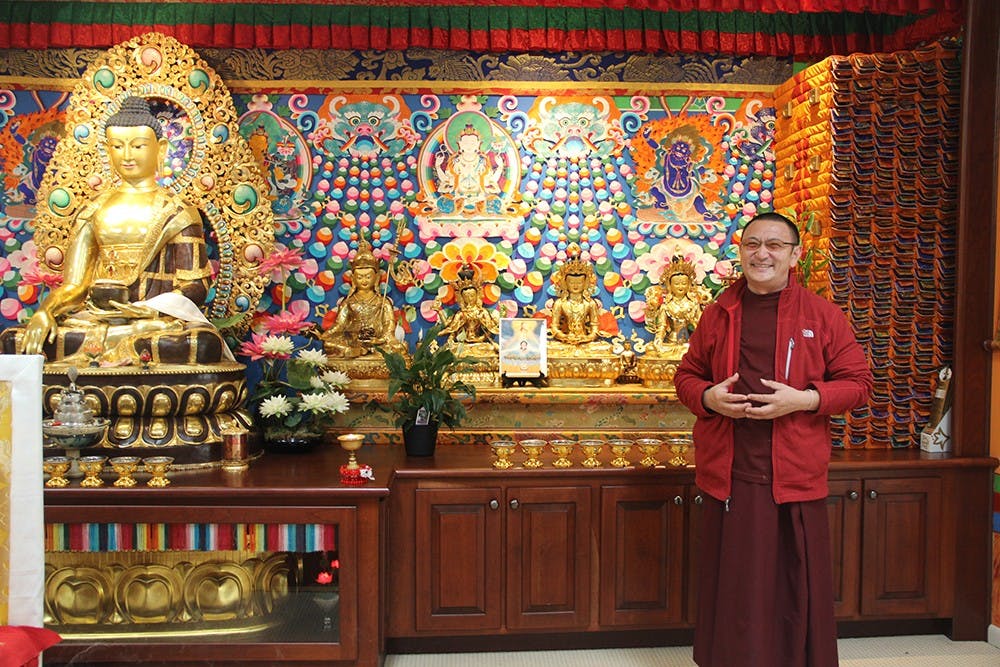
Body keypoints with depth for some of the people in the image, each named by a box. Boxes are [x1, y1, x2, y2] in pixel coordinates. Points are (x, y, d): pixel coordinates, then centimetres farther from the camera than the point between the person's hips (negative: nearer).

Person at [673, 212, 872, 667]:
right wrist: (708, 396, -8)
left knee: (796, 590, 6)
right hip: (728, 476, 2)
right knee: (732, 591, 10)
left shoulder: (822, 315, 2)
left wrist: (803, 399, -14)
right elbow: (686, 376, 14)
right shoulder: (718, 314, 8)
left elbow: (858, 383, 3)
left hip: (795, 476, -1)